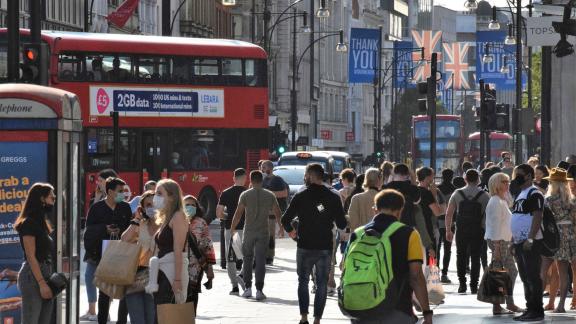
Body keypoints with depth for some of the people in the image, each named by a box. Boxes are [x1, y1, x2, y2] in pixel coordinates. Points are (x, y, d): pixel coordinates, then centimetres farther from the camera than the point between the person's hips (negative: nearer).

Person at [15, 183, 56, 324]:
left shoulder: (41, 223, 17)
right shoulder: (28, 223, -9)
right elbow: (31, 256, -15)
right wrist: (41, 283, -19)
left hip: (45, 274, 9)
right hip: (33, 276, -9)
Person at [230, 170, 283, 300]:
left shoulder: (245, 195, -5)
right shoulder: (270, 195, 1)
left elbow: (238, 213, -6)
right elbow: (278, 213, 5)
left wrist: (232, 228, 4)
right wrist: (281, 228, 19)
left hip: (249, 231, -1)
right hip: (263, 233, 1)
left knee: (247, 259, 13)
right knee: (260, 261, 2)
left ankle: (247, 288, 11)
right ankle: (259, 290, -3)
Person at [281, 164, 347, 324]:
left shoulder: (300, 197, -7)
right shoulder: (333, 198, -3)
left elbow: (285, 219, -7)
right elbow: (342, 224, -3)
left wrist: (290, 230, 13)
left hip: (305, 247, -1)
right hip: (325, 247, 1)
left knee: (303, 282, 13)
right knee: (322, 285, 9)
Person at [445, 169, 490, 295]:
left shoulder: (457, 194, 1)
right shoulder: (484, 195, -3)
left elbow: (449, 214, 1)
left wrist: (448, 230, 8)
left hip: (461, 231, 1)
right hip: (478, 231, -1)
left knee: (461, 256, 13)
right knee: (475, 257, 6)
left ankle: (462, 284, 7)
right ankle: (473, 286, 3)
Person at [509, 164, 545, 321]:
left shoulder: (534, 194, -11)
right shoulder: (521, 194, 19)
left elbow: (537, 217, -19)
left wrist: (530, 238, -25)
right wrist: (513, 240, 20)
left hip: (530, 243, -10)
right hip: (519, 242, 10)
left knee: (533, 277, -8)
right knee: (525, 278, 12)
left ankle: (536, 310, -6)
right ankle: (530, 308, 17)